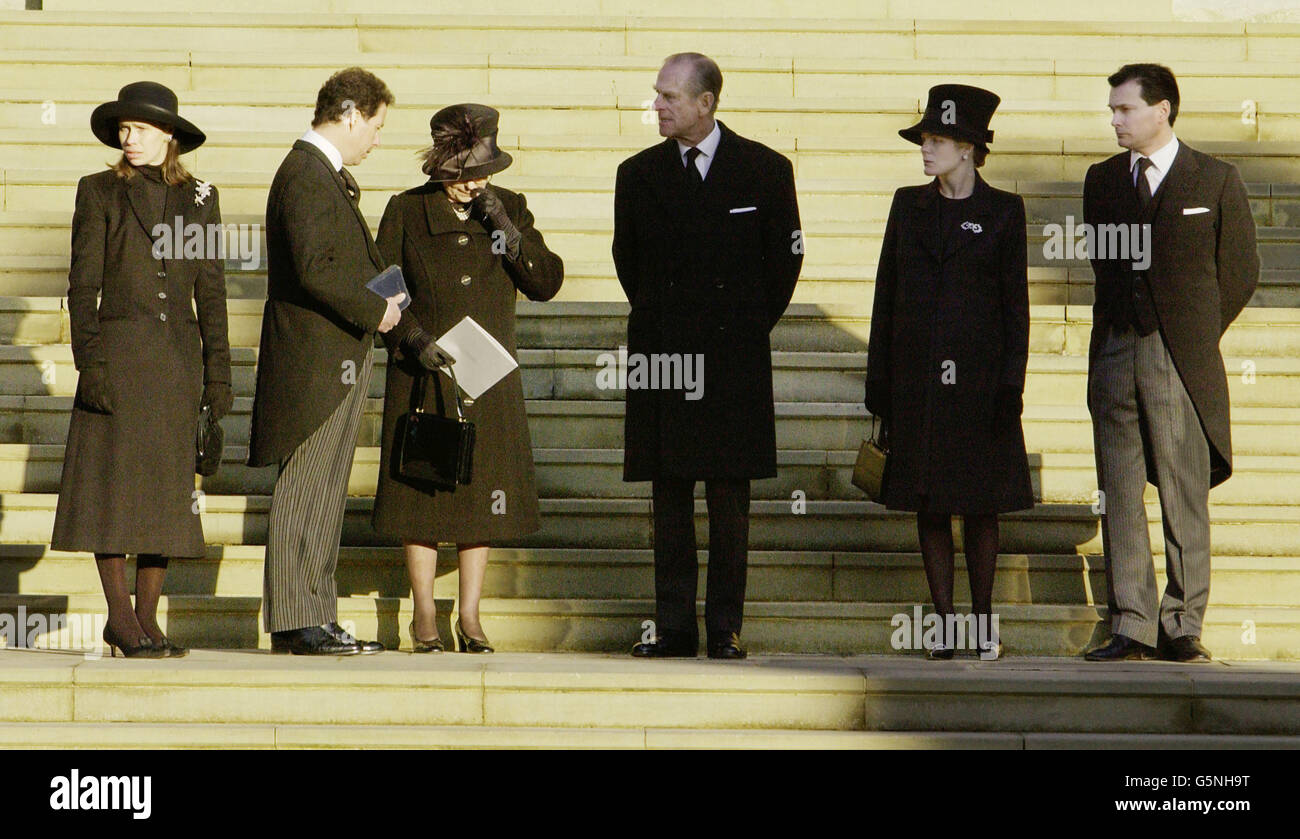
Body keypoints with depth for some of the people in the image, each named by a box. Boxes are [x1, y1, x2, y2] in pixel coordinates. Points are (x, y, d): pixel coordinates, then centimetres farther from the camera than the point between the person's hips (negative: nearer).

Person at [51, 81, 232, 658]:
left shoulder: (199, 199, 10)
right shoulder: (100, 193, 4)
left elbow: (211, 292, 10)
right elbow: (82, 285, 0)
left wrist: (218, 373, 5)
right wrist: (89, 361, -10)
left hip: (177, 361, 3)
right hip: (119, 352, -2)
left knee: (166, 489, 2)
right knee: (112, 483, -5)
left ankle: (147, 617, 9)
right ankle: (121, 617, 2)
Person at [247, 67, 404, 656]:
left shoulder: (327, 175, 19)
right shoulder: (304, 174, -14)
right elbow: (313, 269, -23)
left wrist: (384, 295, 8)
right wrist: (376, 310, -14)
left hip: (339, 359, 11)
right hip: (315, 358, -11)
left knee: (324, 494, 12)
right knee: (303, 491, -7)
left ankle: (316, 618, 16)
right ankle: (295, 622, -4)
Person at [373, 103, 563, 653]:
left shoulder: (509, 208, 4)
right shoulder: (405, 212, -1)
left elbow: (547, 283, -1)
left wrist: (508, 231, -13)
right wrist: (413, 340, -15)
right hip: (423, 376, -2)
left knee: (483, 491, 3)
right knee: (423, 490, 0)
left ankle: (470, 617, 11)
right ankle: (424, 614, 11)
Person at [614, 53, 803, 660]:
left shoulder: (765, 171, 1)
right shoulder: (638, 175, 7)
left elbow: (785, 258, 8)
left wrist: (749, 329, 7)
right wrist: (658, 323, 14)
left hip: (734, 359, -2)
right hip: (661, 355, 2)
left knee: (729, 497, -1)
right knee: (669, 496, 3)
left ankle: (725, 628, 4)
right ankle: (673, 626, 8)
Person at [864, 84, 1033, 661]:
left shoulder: (1003, 211, 1)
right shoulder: (908, 206, 9)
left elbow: (1015, 303, 0)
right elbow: (886, 294, 10)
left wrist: (1011, 383, -6)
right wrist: (879, 377, 5)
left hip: (977, 373, -3)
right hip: (917, 373, 3)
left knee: (980, 504, 2)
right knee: (928, 504, 2)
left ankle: (983, 623, 11)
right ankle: (945, 624, 7)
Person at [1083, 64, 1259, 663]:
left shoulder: (1216, 180, 2)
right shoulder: (1102, 180, 12)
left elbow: (1241, 270, 7)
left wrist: (1195, 337, 8)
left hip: (1181, 361, -3)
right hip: (1114, 355, 3)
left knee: (1185, 499, -1)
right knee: (1119, 496, 2)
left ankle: (1182, 629, 5)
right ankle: (1131, 628, 5)